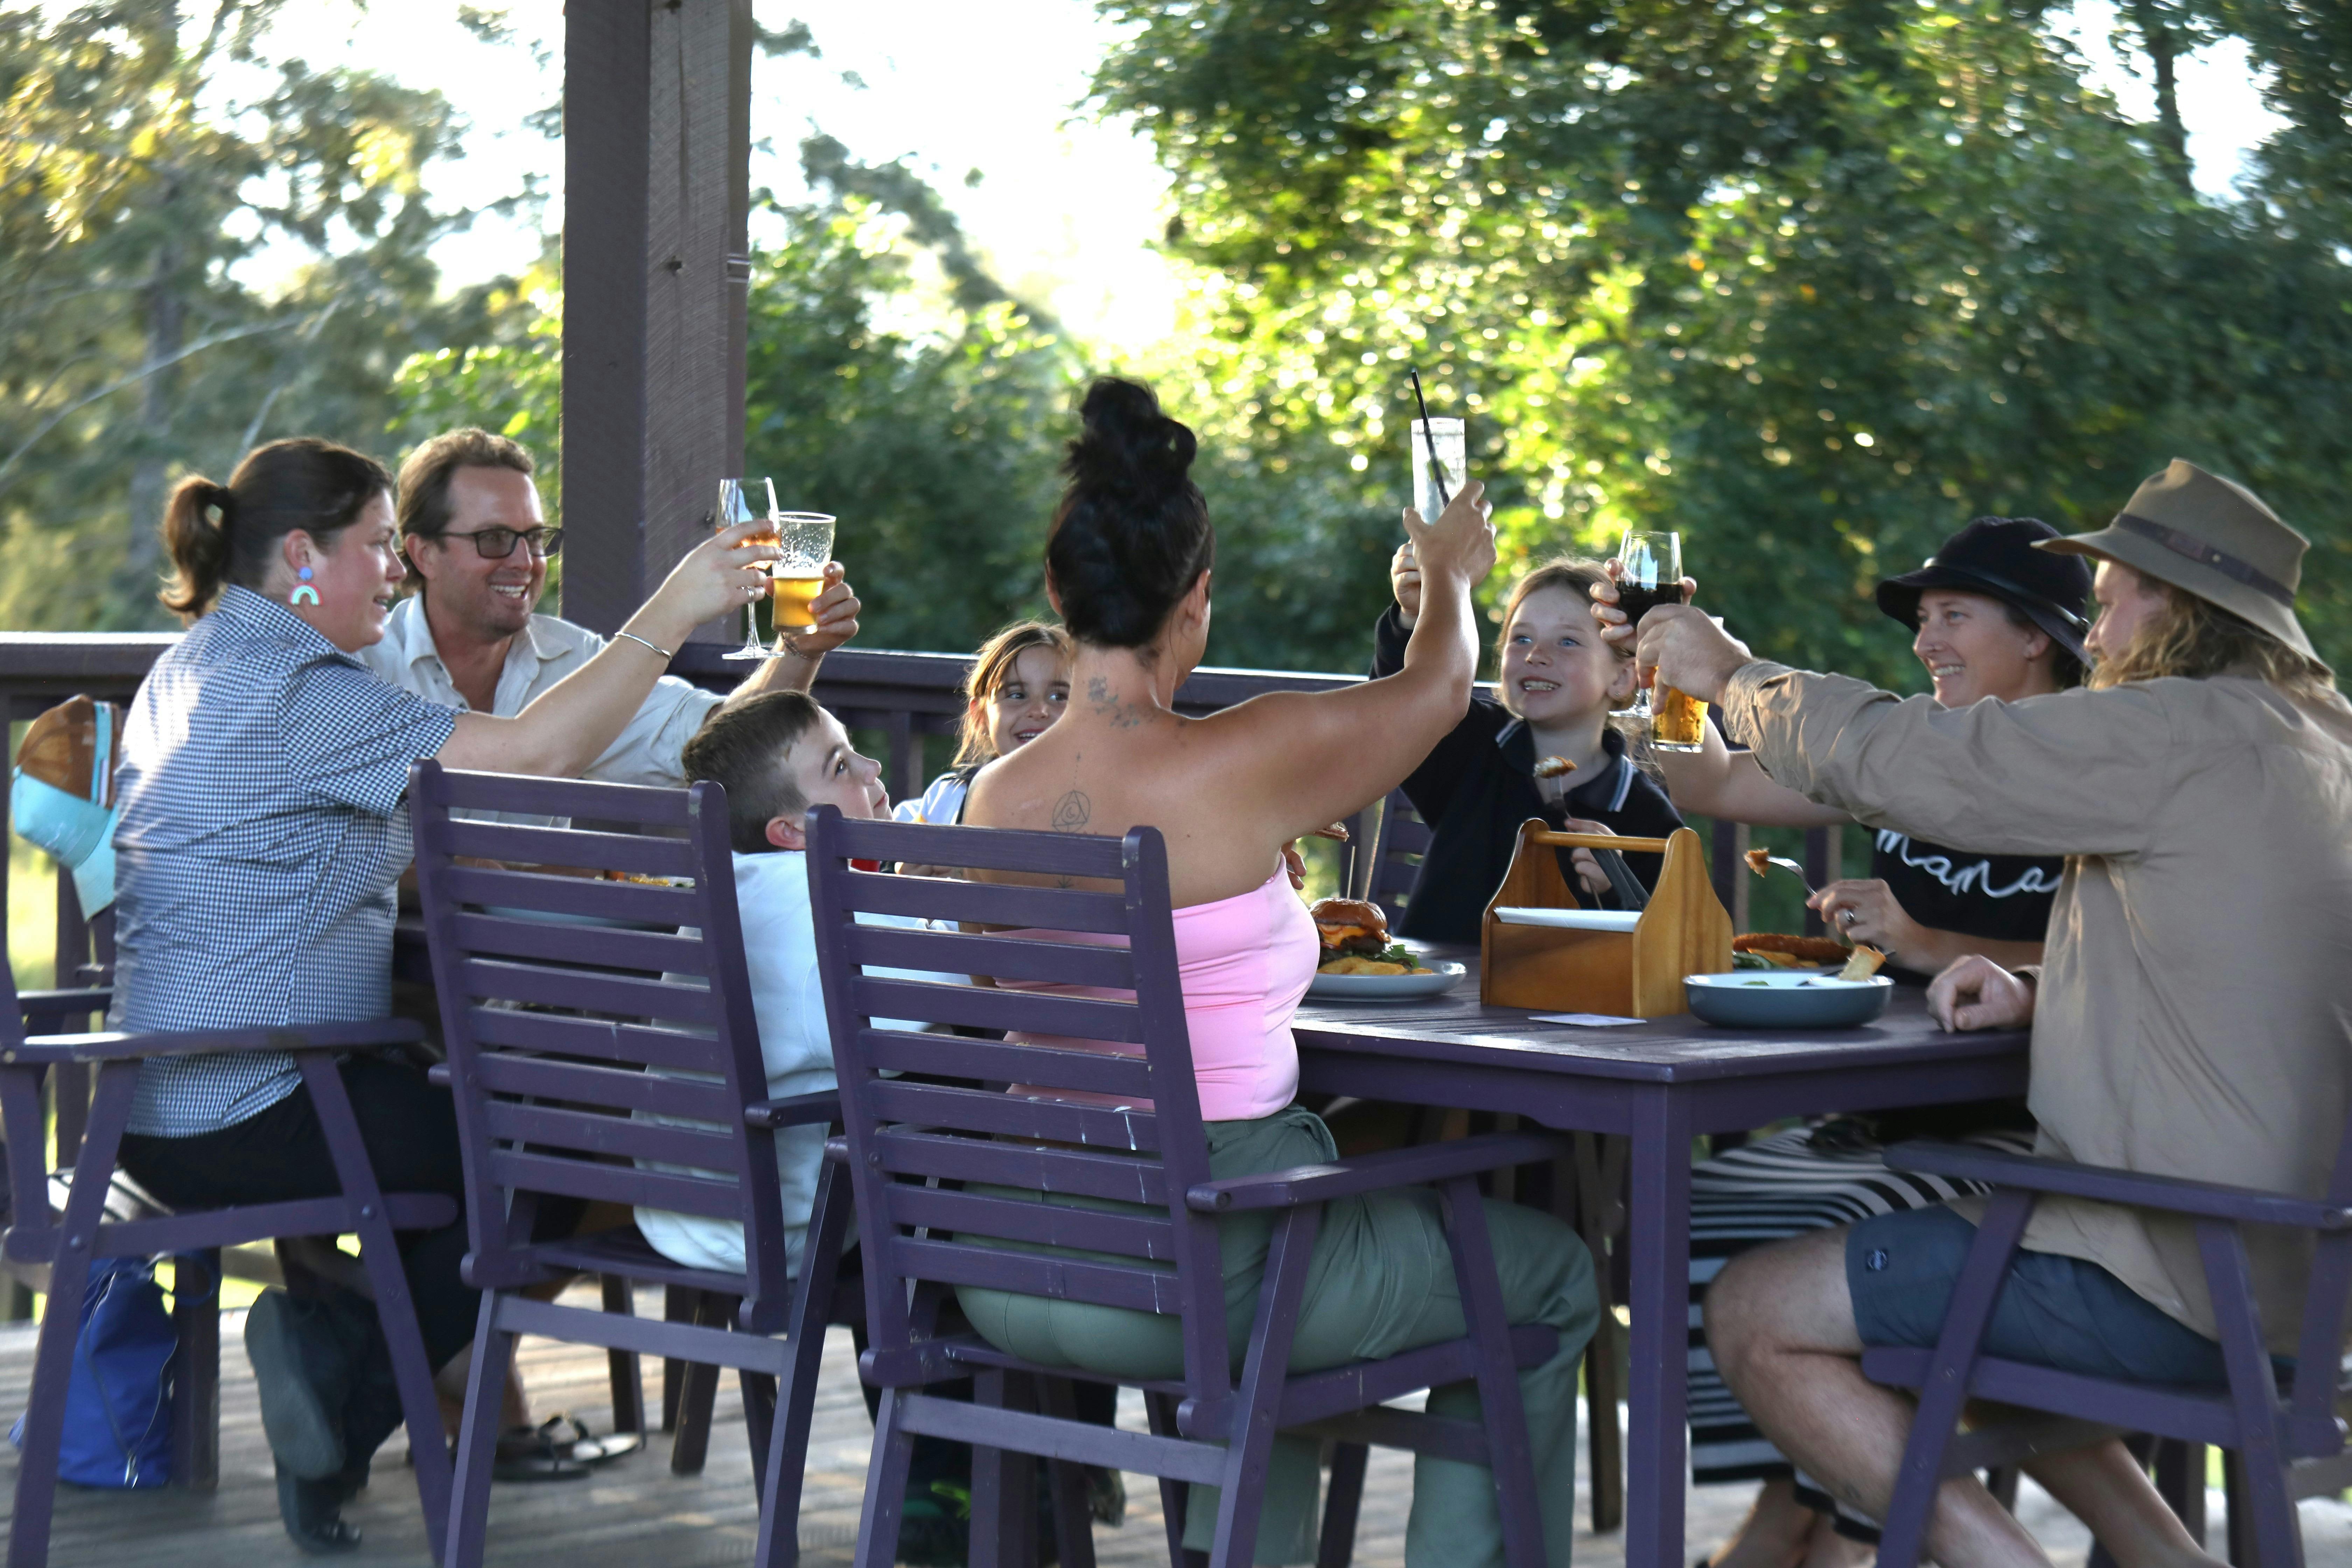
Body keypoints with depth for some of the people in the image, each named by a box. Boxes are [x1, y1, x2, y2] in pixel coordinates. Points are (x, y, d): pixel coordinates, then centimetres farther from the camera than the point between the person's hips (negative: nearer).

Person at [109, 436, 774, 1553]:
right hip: (255, 1115, -10)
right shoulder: (298, 687, -17)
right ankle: (341, 1364, 0)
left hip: (163, 1101, 10)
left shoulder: (192, 668, 16)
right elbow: (533, 756, -21)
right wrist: (672, 612, -15)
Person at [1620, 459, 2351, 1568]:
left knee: (1752, 1315, -4)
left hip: (2171, 1279, -10)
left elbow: (1888, 757, -12)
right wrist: (2037, 996, 9)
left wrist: (1731, 674, 5)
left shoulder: (2189, 733, -15)